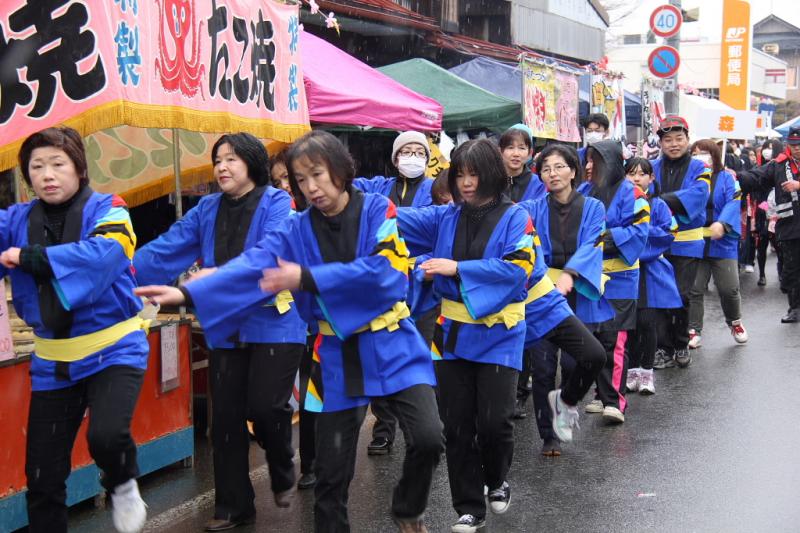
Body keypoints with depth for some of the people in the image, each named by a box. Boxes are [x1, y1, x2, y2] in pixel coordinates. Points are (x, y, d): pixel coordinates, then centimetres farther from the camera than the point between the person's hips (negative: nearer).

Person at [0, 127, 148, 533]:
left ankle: (122, 485, 8)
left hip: (113, 351, -4)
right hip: (52, 362, 4)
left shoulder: (106, 210, -9)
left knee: (107, 435, -27)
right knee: (42, 479, 8)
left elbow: (102, 254, -27)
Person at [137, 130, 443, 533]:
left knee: (427, 438, -14)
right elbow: (250, 266, -10)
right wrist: (188, 294, -23)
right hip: (337, 356, 2)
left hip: (391, 347, -2)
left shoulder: (377, 210, -6)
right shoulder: (297, 230, 2)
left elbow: (383, 271, -20)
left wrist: (307, 279, -24)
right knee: (332, 466, 6)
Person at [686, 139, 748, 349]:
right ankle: (694, 331, 11)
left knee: (729, 289, 1)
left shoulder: (726, 178, 0)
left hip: (722, 244, -1)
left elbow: (733, 203, -13)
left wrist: (722, 223, -30)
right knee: (693, 290, 0)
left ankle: (735, 322, 28)